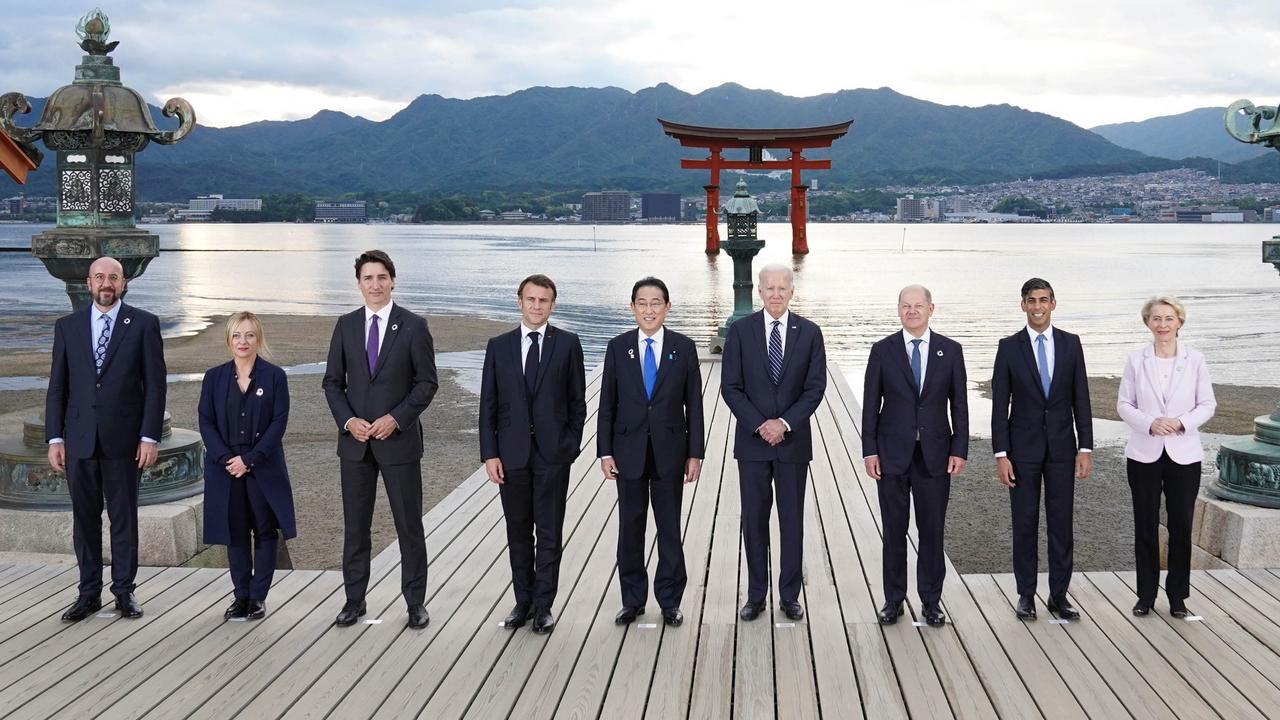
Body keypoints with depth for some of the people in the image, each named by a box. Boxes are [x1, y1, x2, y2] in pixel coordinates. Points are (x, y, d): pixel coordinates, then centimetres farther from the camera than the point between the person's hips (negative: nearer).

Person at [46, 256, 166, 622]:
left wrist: (149, 437, -8)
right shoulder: (67, 326, 7)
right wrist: (55, 438, 1)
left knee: (124, 517, 6)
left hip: (124, 438, -2)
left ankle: (124, 591, 18)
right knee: (84, 518, 8)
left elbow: (155, 384, -3)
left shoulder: (144, 324, 0)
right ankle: (89, 593, 18)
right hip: (79, 439, 2)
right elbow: (57, 386, 7)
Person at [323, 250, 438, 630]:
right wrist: (348, 420, -8)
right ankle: (354, 600, 22)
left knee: (409, 524, 4)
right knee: (354, 525, 10)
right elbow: (332, 382, 7)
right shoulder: (346, 325, 6)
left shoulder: (413, 326, -3)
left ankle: (415, 602, 15)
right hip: (354, 439, 3)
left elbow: (427, 382, -4)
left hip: (399, 439, -3)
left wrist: (396, 418, -15)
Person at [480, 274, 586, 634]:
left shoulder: (568, 344, 1)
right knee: (518, 533, 11)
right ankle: (523, 602, 23)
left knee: (549, 533, 3)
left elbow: (577, 401, 3)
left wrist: (572, 446, -3)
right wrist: (489, 453, -3)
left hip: (552, 453, -2)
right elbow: (488, 404, 4)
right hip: (512, 453, 2)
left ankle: (543, 606, 12)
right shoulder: (498, 346, 5)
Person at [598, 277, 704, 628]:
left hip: (669, 451, -1)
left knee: (669, 528, 7)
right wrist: (605, 452, -3)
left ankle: (669, 601, 19)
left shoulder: (683, 347, -1)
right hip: (629, 450, 1)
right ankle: (633, 600, 21)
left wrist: (695, 453, -3)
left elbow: (694, 404, 1)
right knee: (630, 527, 8)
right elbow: (607, 403, 2)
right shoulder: (618, 347, 1)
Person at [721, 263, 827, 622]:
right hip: (751, 441, 0)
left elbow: (815, 387, -3)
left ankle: (790, 595, 17)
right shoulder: (740, 330, -2)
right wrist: (759, 425, -14)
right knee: (754, 520, 6)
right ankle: (756, 595, 16)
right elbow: (730, 387, -4)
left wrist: (785, 423, -14)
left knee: (792, 520, 7)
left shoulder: (809, 332, 0)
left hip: (794, 440, 0)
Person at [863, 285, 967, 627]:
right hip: (893, 453, 0)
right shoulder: (882, 350, 1)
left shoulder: (950, 350, 3)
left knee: (932, 531, 6)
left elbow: (959, 404, 4)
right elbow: (871, 404, 1)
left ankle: (931, 601, 18)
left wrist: (959, 450, -2)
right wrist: (869, 450, -4)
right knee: (894, 531, 7)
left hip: (935, 455, 0)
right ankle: (894, 599, 18)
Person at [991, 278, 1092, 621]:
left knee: (1061, 522, 6)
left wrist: (1085, 447, -2)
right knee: (1025, 523, 5)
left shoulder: (1071, 344, 3)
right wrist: (1001, 454, -8)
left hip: (1062, 447, 2)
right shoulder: (1009, 347, -2)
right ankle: (1026, 595, 14)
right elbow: (1000, 404, -3)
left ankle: (1059, 594, 16)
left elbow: (1081, 399, 4)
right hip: (1023, 447, -1)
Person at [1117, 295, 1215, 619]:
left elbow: (1208, 404, 1)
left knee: (1181, 527, 4)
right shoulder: (1136, 360, 0)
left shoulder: (1195, 361, -1)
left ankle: (1178, 597, 18)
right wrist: (1149, 423, -16)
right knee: (1145, 527, 7)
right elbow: (1124, 404, 1)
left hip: (1184, 455, 0)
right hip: (1144, 454, 1)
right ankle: (1146, 595, 19)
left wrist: (1182, 422, -16)